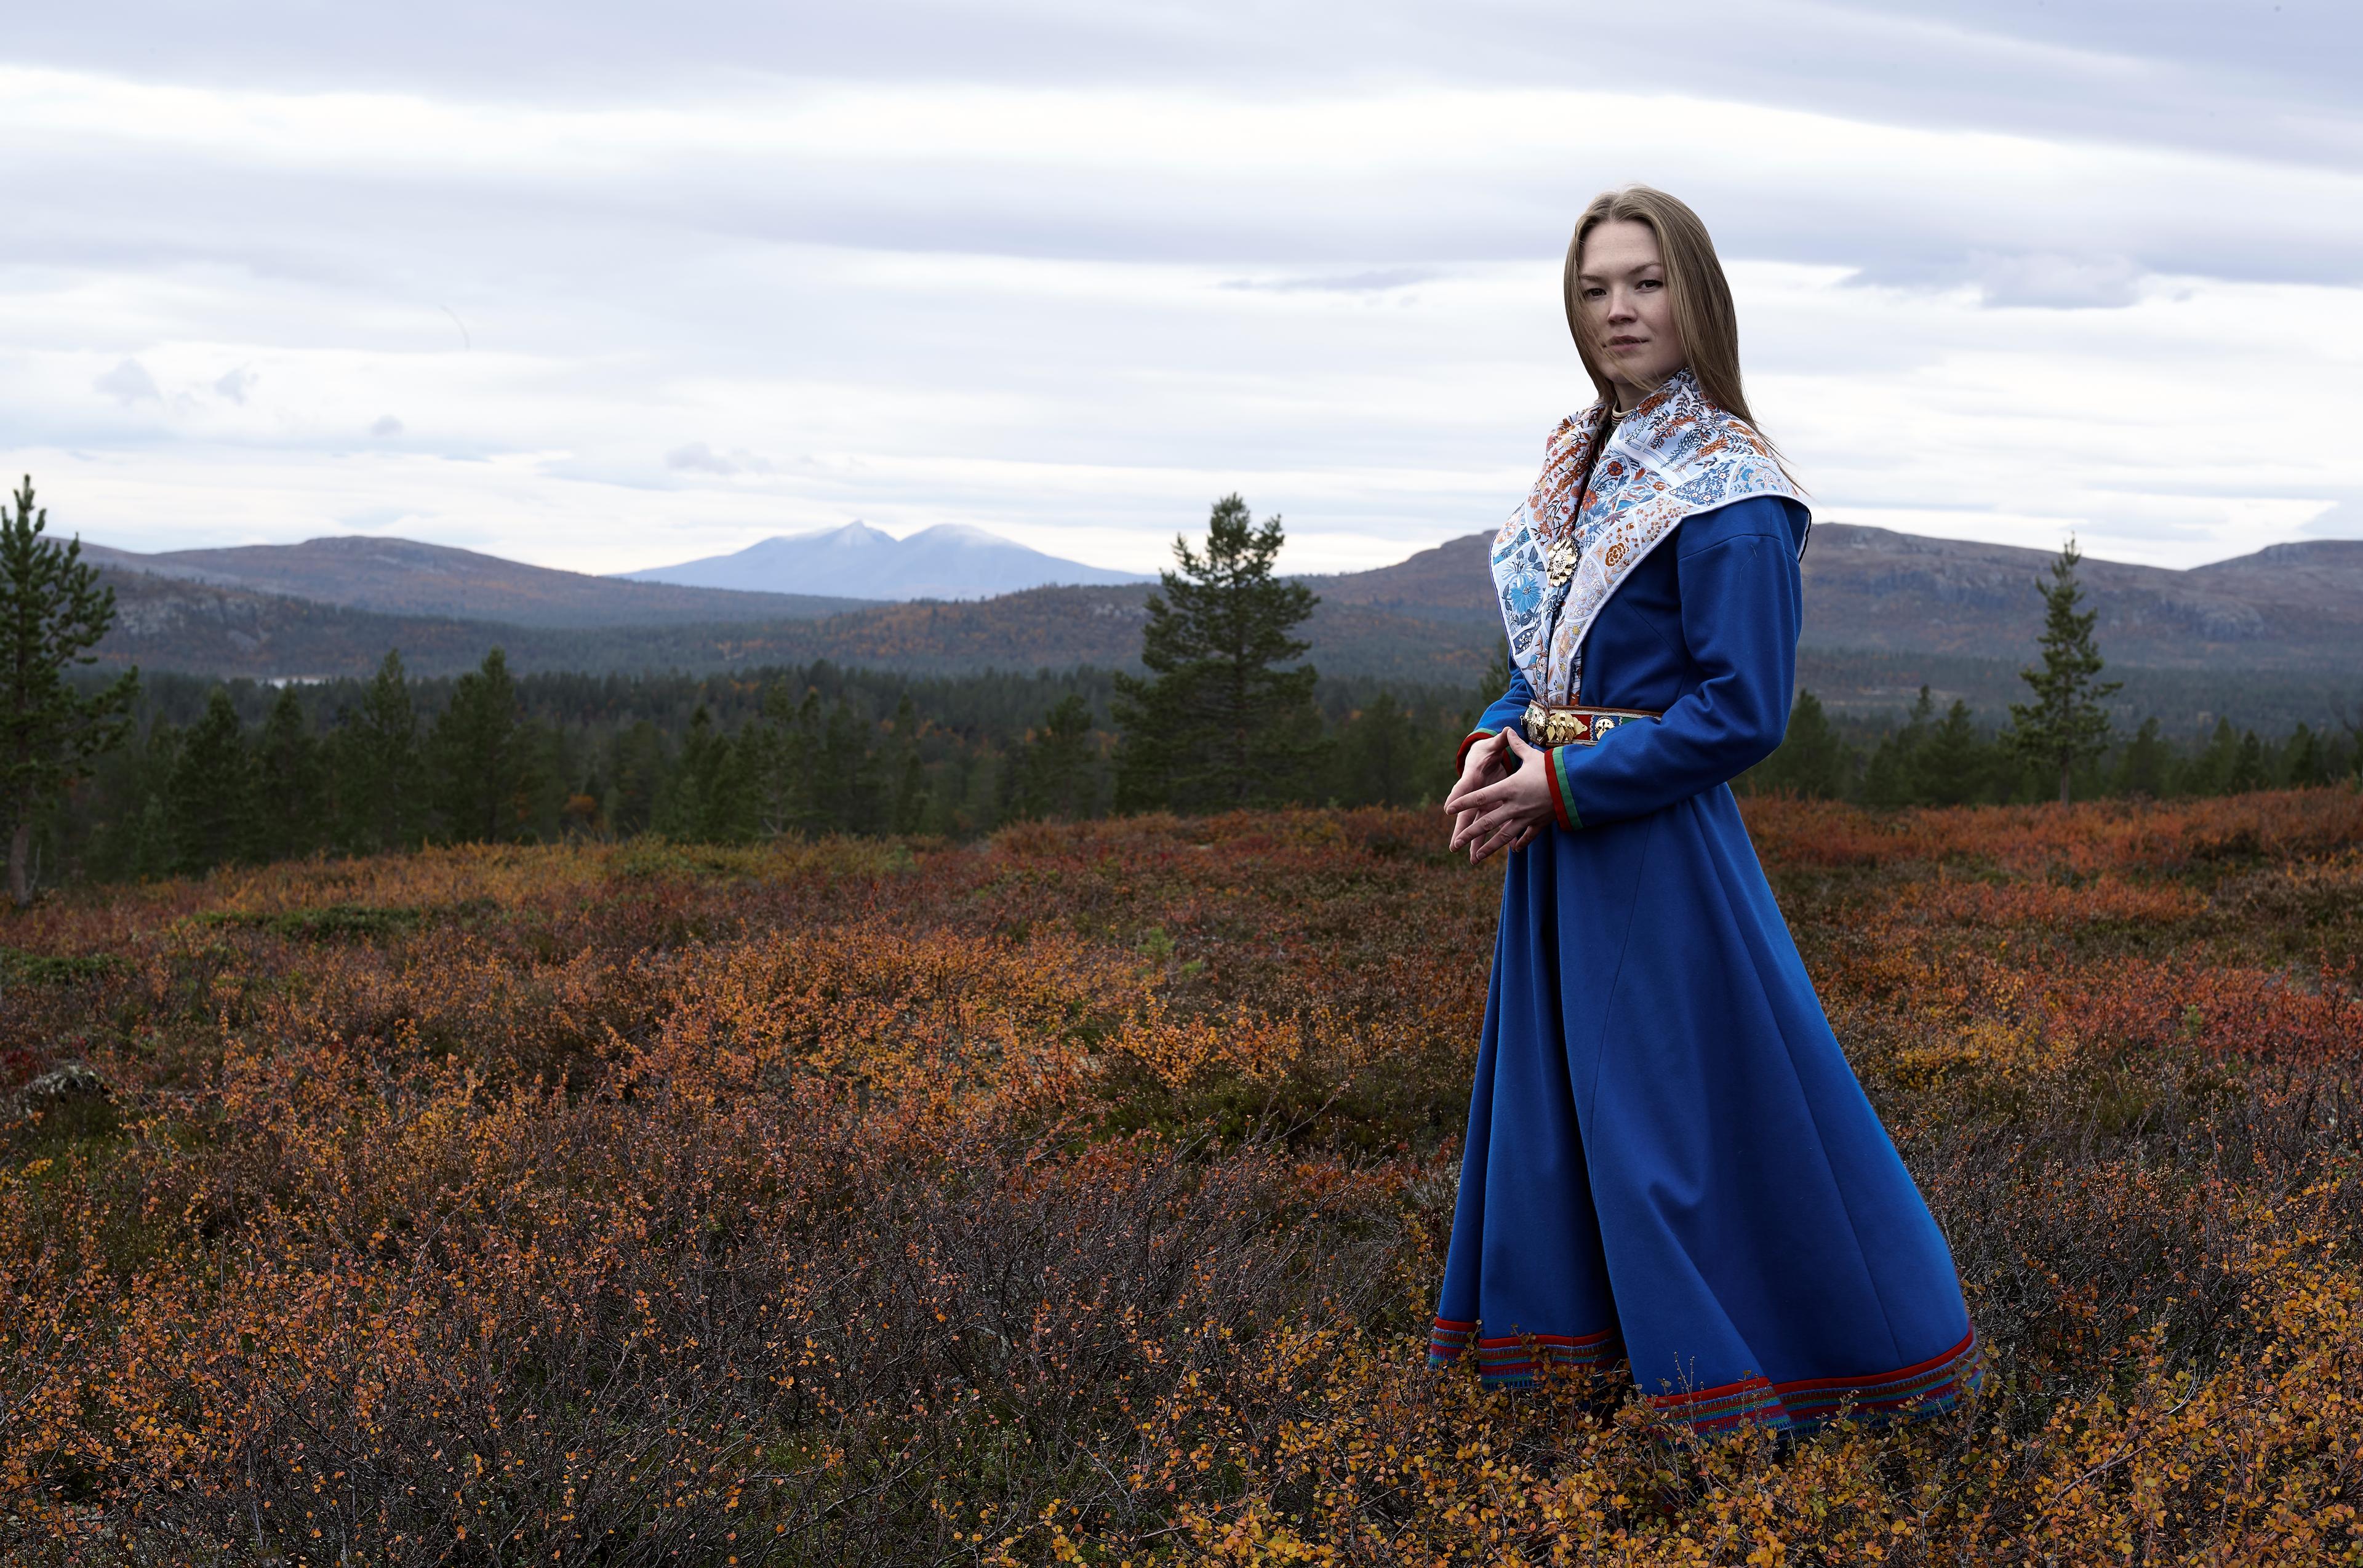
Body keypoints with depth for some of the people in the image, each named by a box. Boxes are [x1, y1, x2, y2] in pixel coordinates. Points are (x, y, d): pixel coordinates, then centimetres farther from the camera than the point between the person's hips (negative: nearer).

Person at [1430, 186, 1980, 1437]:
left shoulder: (1727, 491, -14)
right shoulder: (1583, 459, 10)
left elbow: (1741, 713, -17)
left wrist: (1564, 785, -17)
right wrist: (1496, 741, -2)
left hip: (1659, 850, -8)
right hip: (1558, 856, 8)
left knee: (1684, 1124, -1)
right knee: (1553, 1103, 14)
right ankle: (1564, 1345, 27)